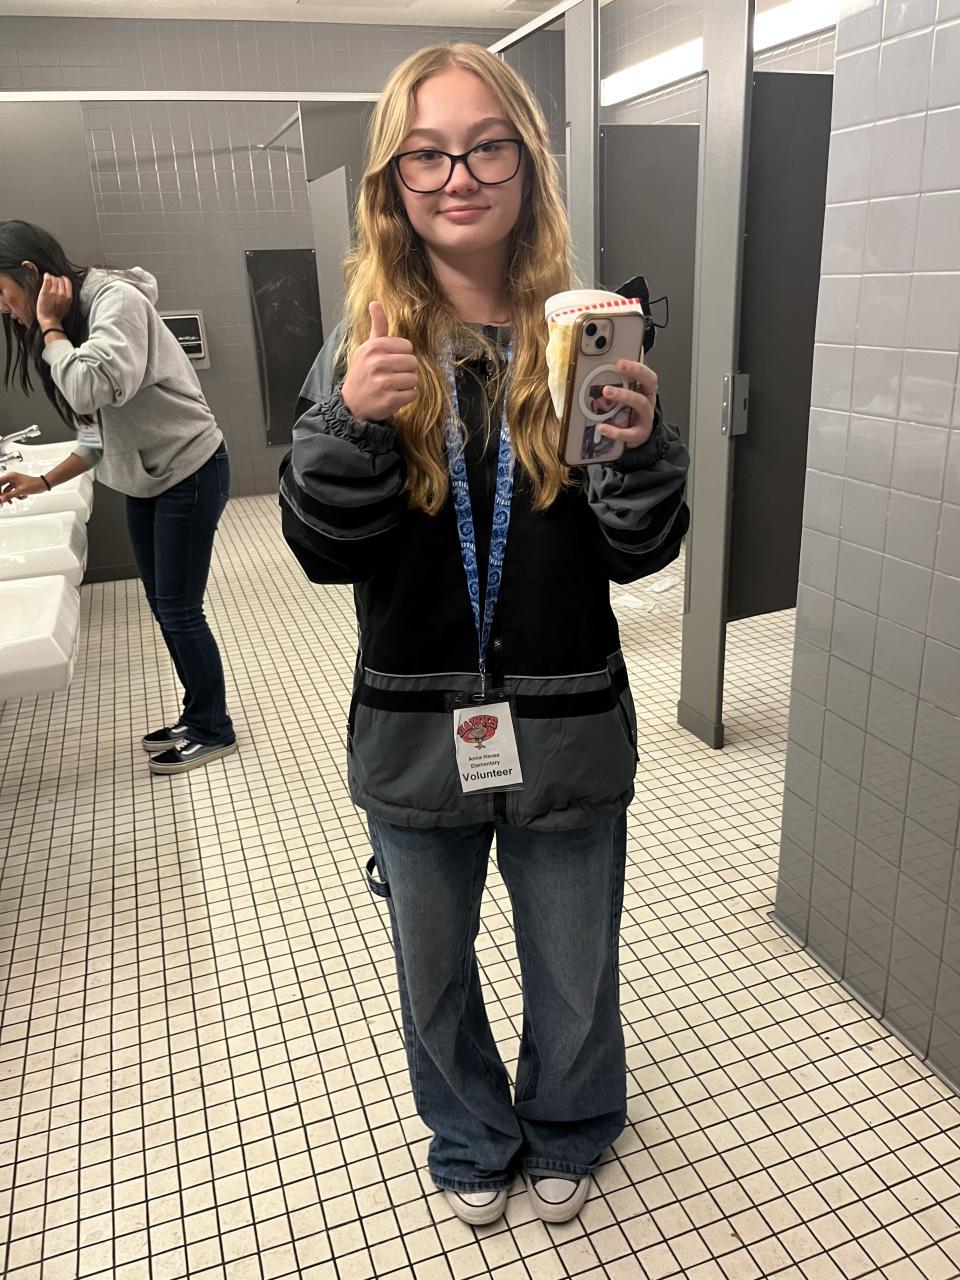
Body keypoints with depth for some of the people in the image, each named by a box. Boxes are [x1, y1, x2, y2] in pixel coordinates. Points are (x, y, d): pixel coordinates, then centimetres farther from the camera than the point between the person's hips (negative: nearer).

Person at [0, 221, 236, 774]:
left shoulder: (117, 301, -17)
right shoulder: (70, 324, 10)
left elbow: (92, 389, -35)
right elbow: (100, 433, 12)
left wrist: (50, 327, -20)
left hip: (190, 472, -9)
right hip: (145, 481, 9)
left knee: (178, 609, -4)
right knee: (164, 607, 12)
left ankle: (214, 732, 12)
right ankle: (198, 718, 27)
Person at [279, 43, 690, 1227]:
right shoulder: (362, 350, -4)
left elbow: (636, 556, -8)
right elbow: (325, 554, -8)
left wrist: (641, 444, -28)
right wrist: (349, 422, -25)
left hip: (567, 731, 0)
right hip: (415, 732, 1)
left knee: (574, 975, 21)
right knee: (434, 976, 22)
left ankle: (565, 1132, 53)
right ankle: (472, 1142, 53)